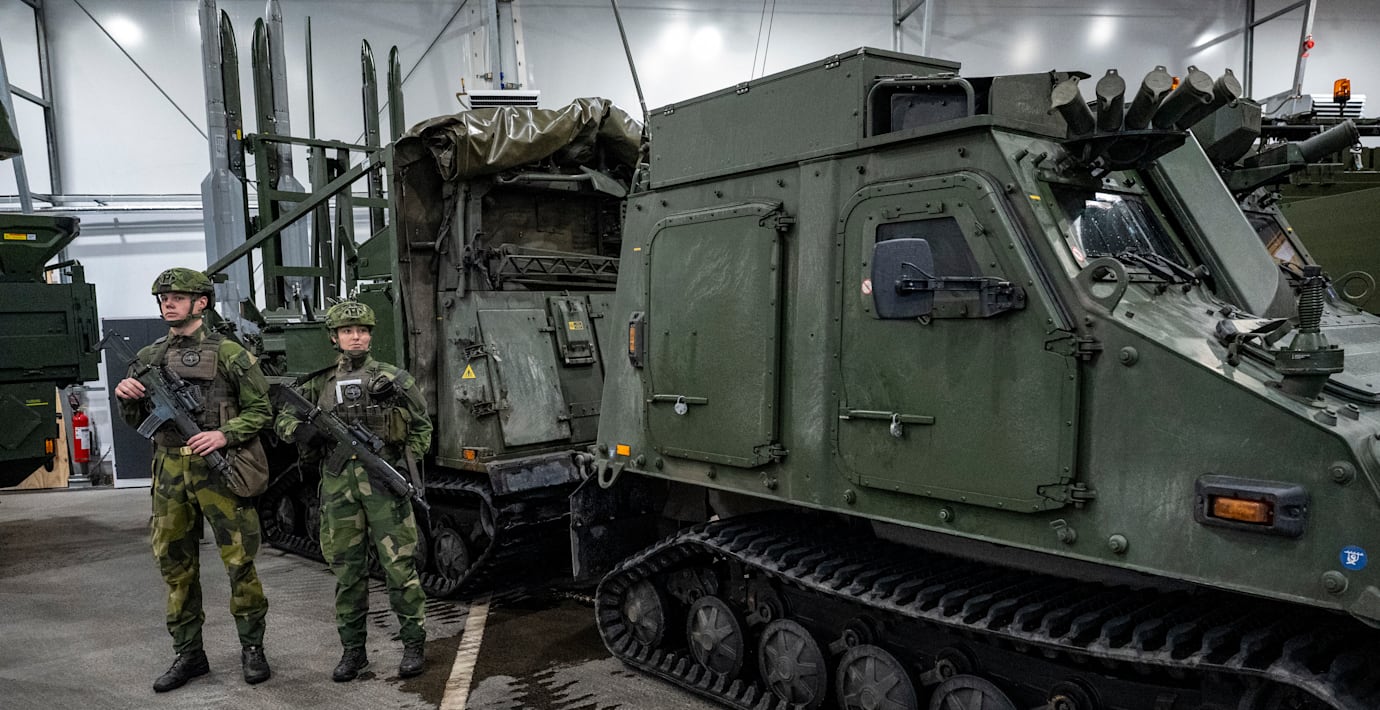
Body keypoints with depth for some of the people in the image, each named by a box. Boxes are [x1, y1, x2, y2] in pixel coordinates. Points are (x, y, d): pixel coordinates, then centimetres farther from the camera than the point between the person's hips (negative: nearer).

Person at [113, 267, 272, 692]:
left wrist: (224, 435, -18)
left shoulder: (227, 352, -3)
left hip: (218, 469, -5)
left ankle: (252, 647, 14)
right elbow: (138, 421, 19)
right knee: (176, 566, 10)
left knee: (239, 563, -1)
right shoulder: (148, 358, 13)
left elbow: (260, 411, -3)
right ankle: (188, 654, 23)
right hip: (169, 472, 5)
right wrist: (127, 398, -2)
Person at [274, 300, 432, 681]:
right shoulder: (320, 383, 11)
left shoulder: (394, 379, 4)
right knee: (347, 571, 9)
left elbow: (422, 427, 10)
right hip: (338, 485, 3)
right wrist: (301, 430, -7)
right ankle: (352, 649, 21)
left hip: (384, 480, -3)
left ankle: (414, 644, 11)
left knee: (400, 565, -2)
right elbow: (283, 420, 14)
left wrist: (407, 461, -1)